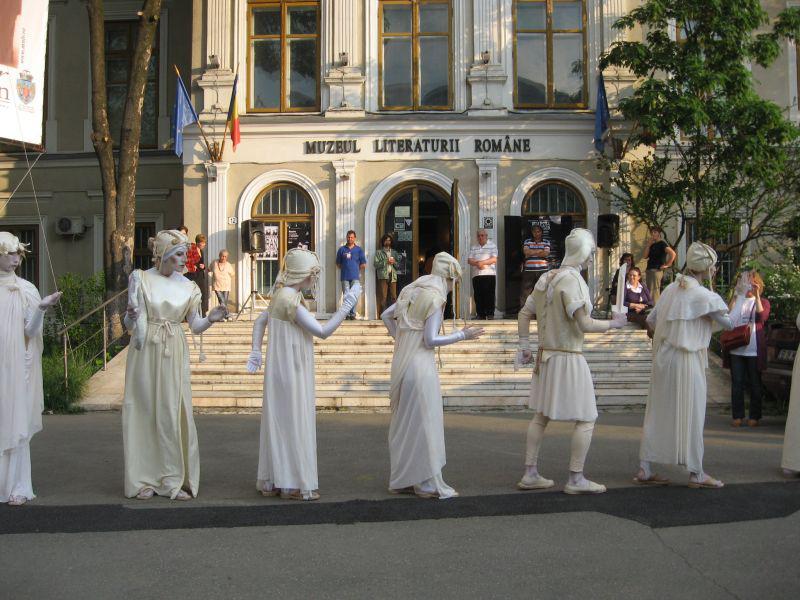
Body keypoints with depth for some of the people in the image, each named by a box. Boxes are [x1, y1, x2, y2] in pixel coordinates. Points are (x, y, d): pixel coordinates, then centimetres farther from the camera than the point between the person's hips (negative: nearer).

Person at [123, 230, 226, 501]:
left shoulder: (187, 287, 7)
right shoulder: (140, 279, 0)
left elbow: (195, 326, 7)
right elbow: (131, 325, 1)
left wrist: (210, 319, -12)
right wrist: (131, 316, -21)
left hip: (174, 355, 2)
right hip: (145, 352, -2)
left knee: (174, 414, 0)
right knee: (145, 412, 2)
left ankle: (175, 479, 9)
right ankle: (145, 479, 12)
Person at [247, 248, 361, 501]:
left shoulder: (283, 295, 10)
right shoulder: (291, 300, -20)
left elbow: (259, 321, 18)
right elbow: (322, 331, -21)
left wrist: (256, 352, 15)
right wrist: (347, 305, -18)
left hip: (284, 369, 10)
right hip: (291, 370, -10)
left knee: (281, 423, 15)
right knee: (293, 423, -1)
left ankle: (274, 480, 23)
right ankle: (293, 484, 7)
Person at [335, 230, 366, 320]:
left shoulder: (359, 250, 9)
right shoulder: (342, 249, 11)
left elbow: (363, 265, 10)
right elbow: (338, 264, 14)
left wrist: (355, 269, 9)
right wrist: (345, 269, 6)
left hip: (355, 276, -1)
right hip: (345, 277, 1)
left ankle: (353, 313, -3)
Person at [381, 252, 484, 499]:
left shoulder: (412, 290, 12)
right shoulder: (436, 298, -12)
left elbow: (386, 315, 19)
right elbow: (430, 340, -15)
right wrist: (462, 335, -7)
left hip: (401, 361, 8)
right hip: (420, 362, -8)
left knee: (403, 421, 14)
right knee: (424, 421, -1)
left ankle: (401, 479, 21)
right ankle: (427, 482, 5)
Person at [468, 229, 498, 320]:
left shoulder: (492, 245, 6)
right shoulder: (473, 248, 18)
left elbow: (494, 259, -6)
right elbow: (469, 260, 9)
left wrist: (482, 262, -14)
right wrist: (477, 263, -11)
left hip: (489, 274, -4)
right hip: (476, 275, 4)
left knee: (489, 295, -8)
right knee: (478, 295, 0)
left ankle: (490, 314, -5)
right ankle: (480, 314, 5)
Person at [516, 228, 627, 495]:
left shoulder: (547, 278, 8)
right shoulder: (571, 279, -18)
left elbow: (524, 314, 12)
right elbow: (584, 324, -21)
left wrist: (524, 346, 16)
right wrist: (613, 323, -6)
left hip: (545, 356, 9)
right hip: (568, 357, -9)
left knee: (541, 416, 15)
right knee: (586, 419, 3)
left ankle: (530, 474, 20)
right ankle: (576, 479, 6)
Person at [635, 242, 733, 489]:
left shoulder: (672, 288, 8)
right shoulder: (703, 295, -13)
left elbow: (651, 320, 13)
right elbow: (728, 323, -7)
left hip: (663, 357, 7)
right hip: (686, 360, -7)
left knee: (657, 413, 11)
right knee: (691, 414, 3)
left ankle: (645, 469, 14)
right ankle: (696, 473, 12)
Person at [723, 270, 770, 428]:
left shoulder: (763, 302, 5)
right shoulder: (737, 300, 12)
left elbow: (762, 317, -16)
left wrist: (756, 296, -21)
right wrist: (734, 296, -6)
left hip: (754, 350, -2)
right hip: (736, 348, 2)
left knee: (755, 384, 5)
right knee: (737, 383, 3)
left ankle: (754, 416, 13)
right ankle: (737, 416, 10)